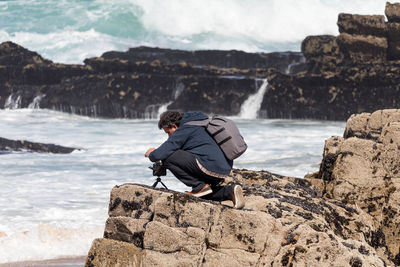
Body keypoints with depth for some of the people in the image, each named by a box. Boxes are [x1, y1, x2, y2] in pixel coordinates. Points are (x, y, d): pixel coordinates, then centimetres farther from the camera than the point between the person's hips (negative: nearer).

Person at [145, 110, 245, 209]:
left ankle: (200, 186, -8)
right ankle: (230, 191, 8)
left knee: (168, 158, -10)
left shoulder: (185, 128, -6)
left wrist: (152, 155, 10)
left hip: (210, 166, -10)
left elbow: (165, 150, -12)